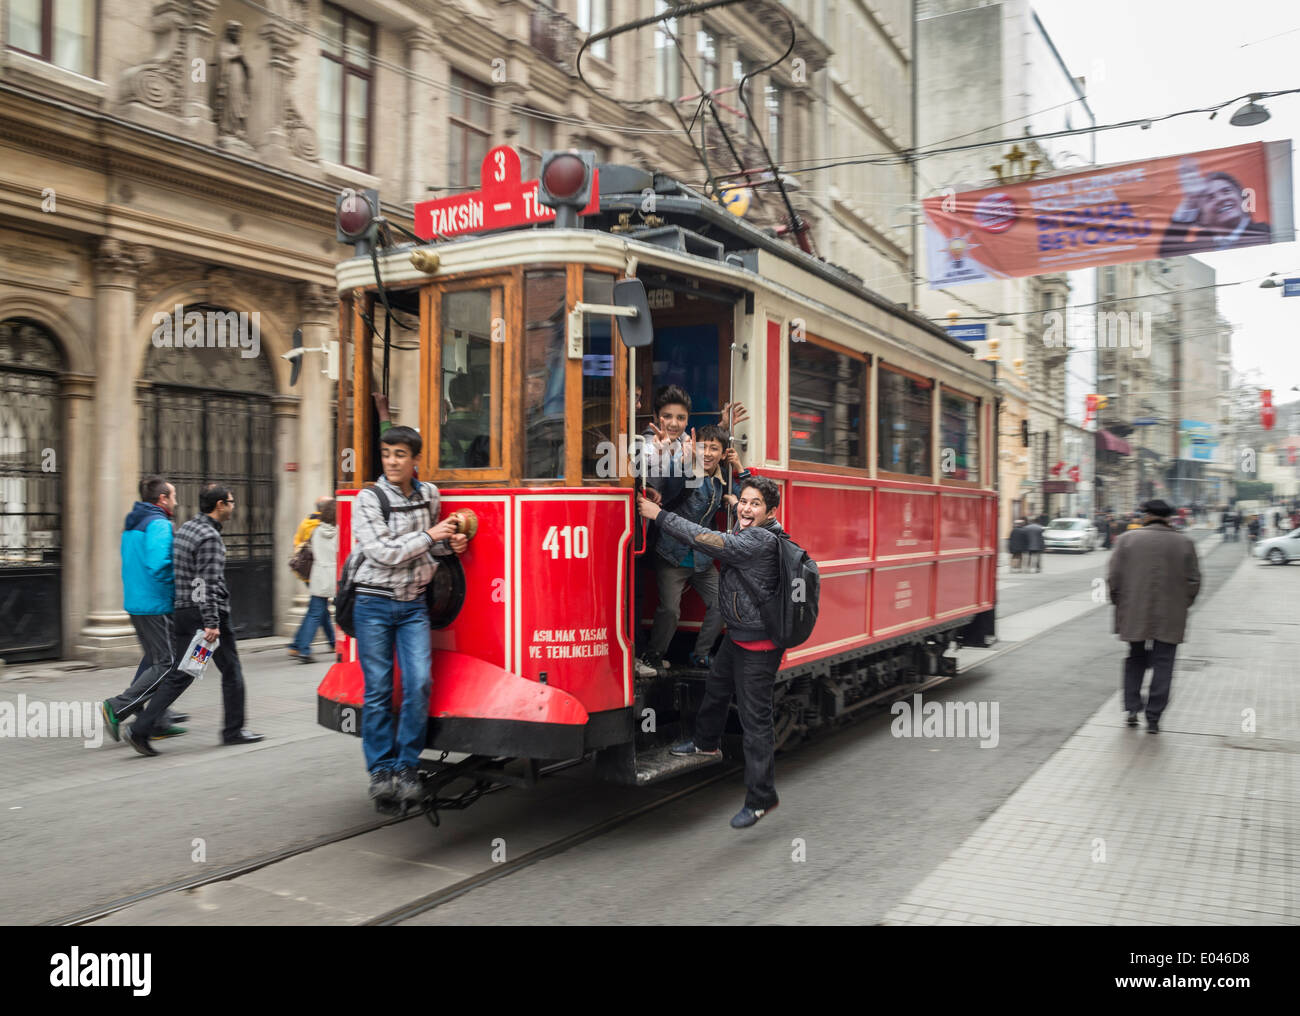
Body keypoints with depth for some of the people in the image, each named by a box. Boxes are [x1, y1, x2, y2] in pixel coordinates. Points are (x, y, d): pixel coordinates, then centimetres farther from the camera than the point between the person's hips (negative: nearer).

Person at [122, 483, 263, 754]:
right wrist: (212, 623, -24)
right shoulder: (209, 537, -16)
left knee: (179, 674, 8)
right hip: (207, 613, -8)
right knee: (231, 670, 7)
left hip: (183, 613, 9)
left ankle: (140, 729, -1)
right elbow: (207, 584, -23)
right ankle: (234, 730, 17)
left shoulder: (185, 528, 13)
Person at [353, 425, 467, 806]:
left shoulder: (429, 495, 7)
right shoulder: (369, 499, -7)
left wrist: (449, 545, 3)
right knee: (378, 689, 2)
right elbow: (383, 552, -17)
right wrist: (430, 536, -13)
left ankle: (406, 767, 7)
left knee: (419, 683, -8)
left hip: (413, 605, 3)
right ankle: (380, 770, 14)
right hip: (374, 604, -3)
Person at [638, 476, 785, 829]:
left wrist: (660, 515, -23)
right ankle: (706, 743, 54)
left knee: (755, 717, -3)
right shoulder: (745, 535, 5)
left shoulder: (762, 540, -25)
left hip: (757, 645, -10)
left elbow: (709, 541, -29)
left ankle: (761, 797, 7)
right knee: (716, 687, 28)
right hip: (737, 636, 10)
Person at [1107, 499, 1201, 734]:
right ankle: (1153, 718, 4)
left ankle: (1132, 708, 10)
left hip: (1133, 615, 1)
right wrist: (1182, 606, 13)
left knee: (1136, 659, 18)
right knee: (1163, 665, 5)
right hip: (1170, 618, 0)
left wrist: (1119, 603, 9)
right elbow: (1193, 581, 1)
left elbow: (1113, 577, -4)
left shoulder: (1127, 539, -3)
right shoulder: (1184, 543, 1)